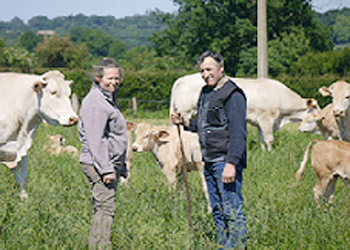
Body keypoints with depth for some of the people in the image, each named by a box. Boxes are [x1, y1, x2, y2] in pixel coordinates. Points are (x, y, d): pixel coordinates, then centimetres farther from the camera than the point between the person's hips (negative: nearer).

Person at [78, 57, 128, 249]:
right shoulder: (95, 103, -13)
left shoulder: (108, 100, 20)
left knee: (102, 210, 11)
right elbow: (95, 140, -20)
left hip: (110, 164, 10)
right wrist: (106, 169, -23)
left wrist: (120, 167, 26)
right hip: (98, 164, -10)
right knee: (105, 208, -12)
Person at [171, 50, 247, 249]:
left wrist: (231, 163, -23)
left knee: (233, 211, -8)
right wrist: (185, 122, 9)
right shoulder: (206, 92, 17)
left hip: (226, 161, -9)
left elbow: (238, 133, -16)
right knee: (218, 211, 13)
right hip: (210, 162, 9)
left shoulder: (232, 94, -11)